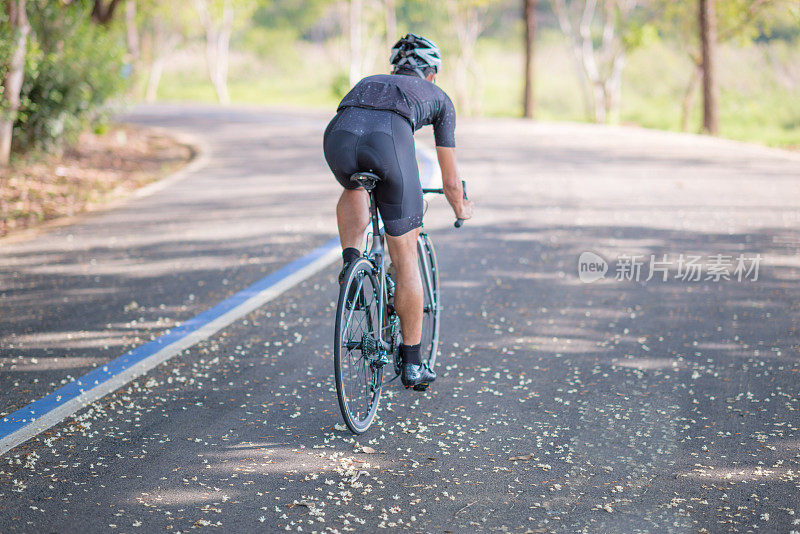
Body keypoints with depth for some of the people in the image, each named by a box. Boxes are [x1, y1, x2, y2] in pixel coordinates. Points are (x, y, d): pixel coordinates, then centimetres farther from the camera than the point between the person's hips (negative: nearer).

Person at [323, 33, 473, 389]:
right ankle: (412, 364, 21)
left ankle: (350, 259, 14)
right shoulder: (438, 97, 37)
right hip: (390, 140, -2)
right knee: (405, 257, 12)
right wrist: (461, 209, 62)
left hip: (339, 133, 2)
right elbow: (450, 179, 42)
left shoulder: (368, 82, 43)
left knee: (354, 192, 40)